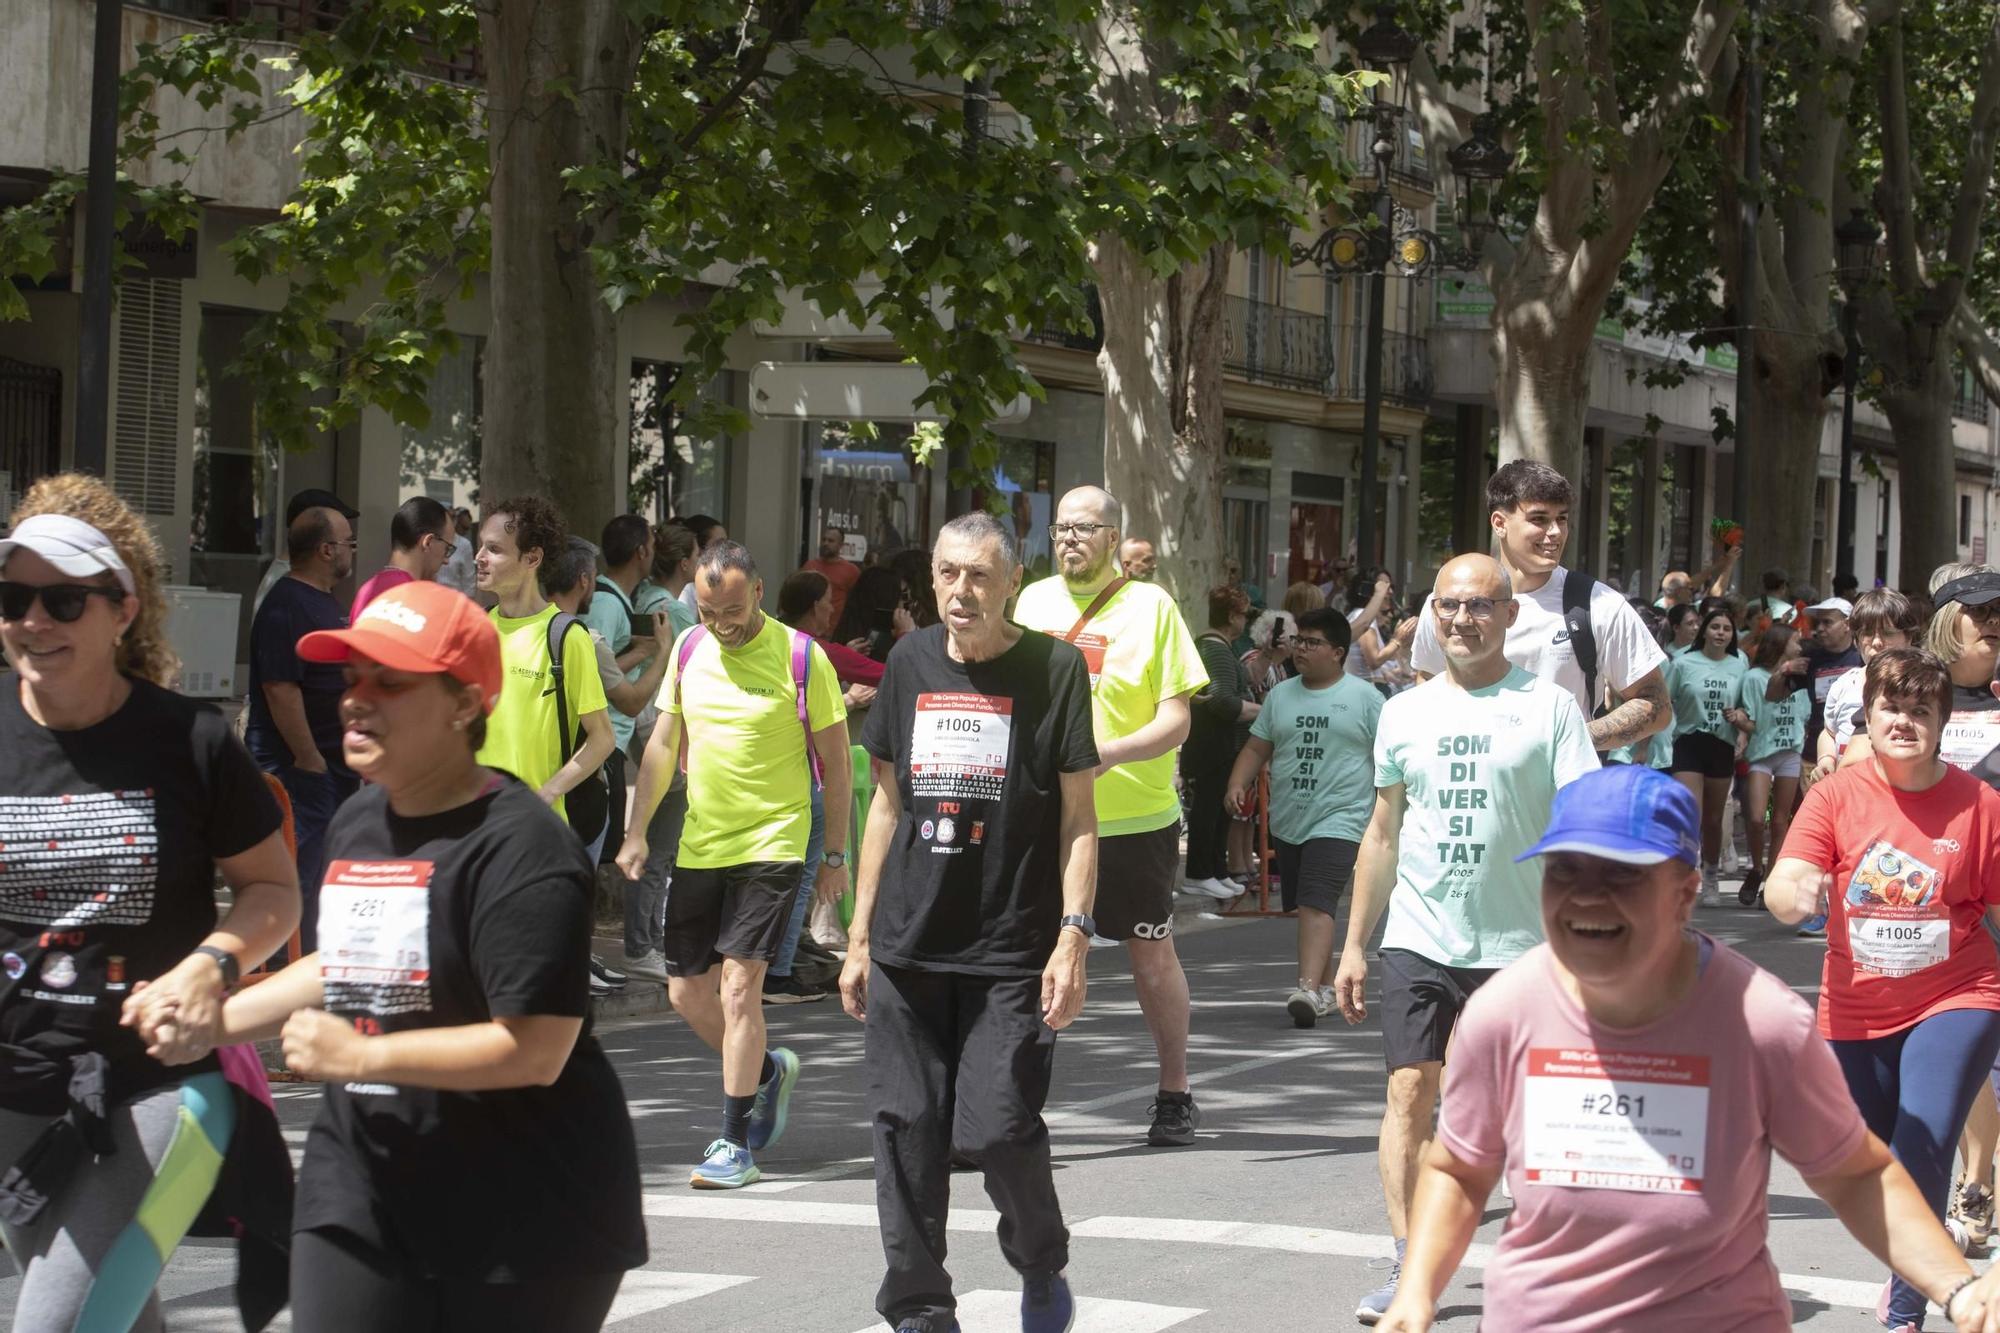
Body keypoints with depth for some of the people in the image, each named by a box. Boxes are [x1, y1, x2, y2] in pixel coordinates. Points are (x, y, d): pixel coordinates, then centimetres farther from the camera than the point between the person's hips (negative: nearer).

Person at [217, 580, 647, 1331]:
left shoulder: (517, 848, -18)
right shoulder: (358, 823, 9)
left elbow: (535, 1050, -24)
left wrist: (358, 1057, -20)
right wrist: (215, 1018, 16)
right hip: (362, 1186, 7)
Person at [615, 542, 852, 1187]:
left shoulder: (800, 657, -9)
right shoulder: (689, 649, 5)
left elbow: (836, 759, -2)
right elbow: (663, 744, 13)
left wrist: (835, 854, -1)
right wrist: (637, 832, 7)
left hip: (772, 843, -6)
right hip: (698, 845, 6)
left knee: (738, 984, -12)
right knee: (686, 992, 7)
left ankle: (736, 1144, -5)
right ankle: (770, 1070, 34)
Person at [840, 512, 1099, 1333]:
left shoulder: (1052, 667, -3)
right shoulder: (911, 663, 9)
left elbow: (1077, 814, -2)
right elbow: (888, 803, 15)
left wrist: (1073, 936, -11)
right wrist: (859, 936, 13)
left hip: (1011, 953, -4)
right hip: (908, 948, 4)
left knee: (999, 1129, -8)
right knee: (906, 1133, 2)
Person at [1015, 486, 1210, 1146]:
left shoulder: (1151, 606, -5)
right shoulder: (1032, 601, 8)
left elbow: (1176, 720, -9)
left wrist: (1109, 753, -25)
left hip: (1136, 815, -3)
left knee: (1152, 953, 9)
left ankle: (1175, 1094, 23)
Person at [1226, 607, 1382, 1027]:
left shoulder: (1364, 697, 0)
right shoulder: (1280, 696, 13)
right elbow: (1256, 748, 14)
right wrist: (1238, 784, -3)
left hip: (1338, 819, -6)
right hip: (1287, 821, 6)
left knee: (1317, 903, -20)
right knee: (1304, 907, 11)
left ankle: (1309, 989, -29)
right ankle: (1326, 987, 25)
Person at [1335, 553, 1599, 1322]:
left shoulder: (1549, 708, -2)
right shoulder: (1405, 713, 10)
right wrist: (1354, 945, 14)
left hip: (1515, 944, -2)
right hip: (1417, 940, 2)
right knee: (1410, 1094, -8)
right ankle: (1409, 1270, -7)